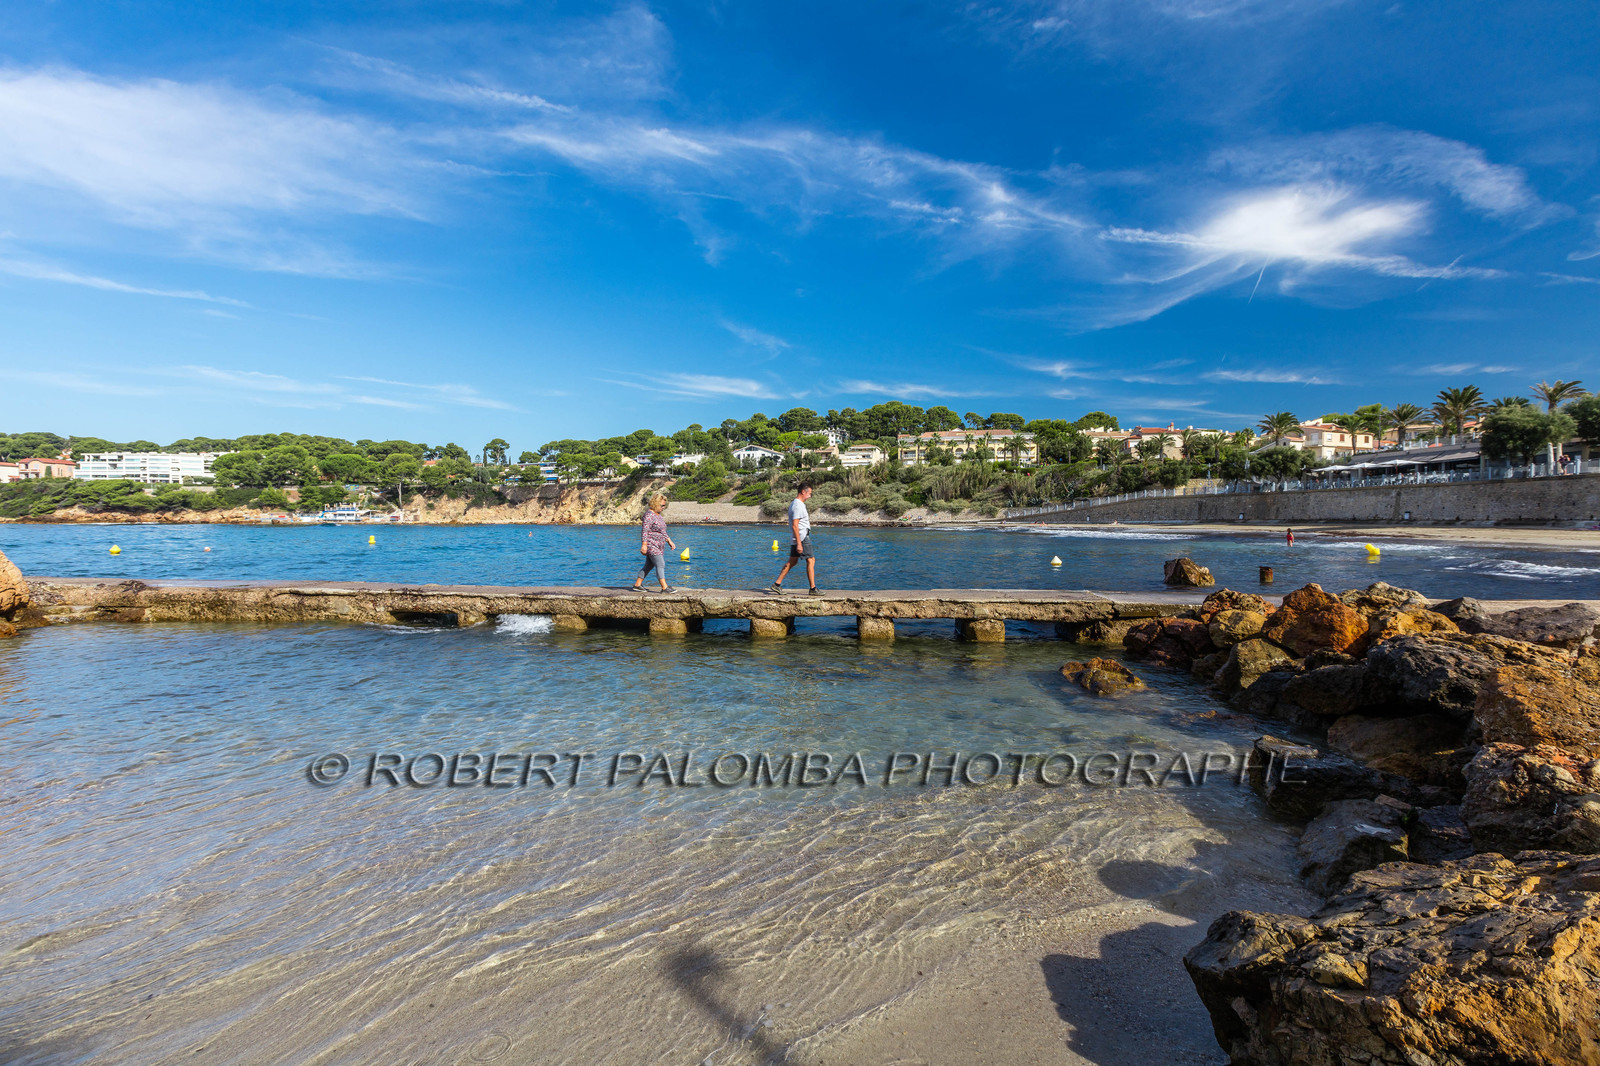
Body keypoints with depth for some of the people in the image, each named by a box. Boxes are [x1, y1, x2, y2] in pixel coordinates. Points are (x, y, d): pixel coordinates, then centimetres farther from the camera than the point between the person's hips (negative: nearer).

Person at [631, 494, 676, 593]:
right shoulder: (649, 515, -14)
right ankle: (664, 587, -14)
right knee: (660, 565, -13)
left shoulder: (658, 515, 16)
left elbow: (662, 532, 23)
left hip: (658, 546, 10)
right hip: (651, 545, -10)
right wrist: (644, 545, -24)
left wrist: (669, 541, 18)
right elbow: (645, 530, -19)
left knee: (649, 566, 12)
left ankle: (637, 585, 18)